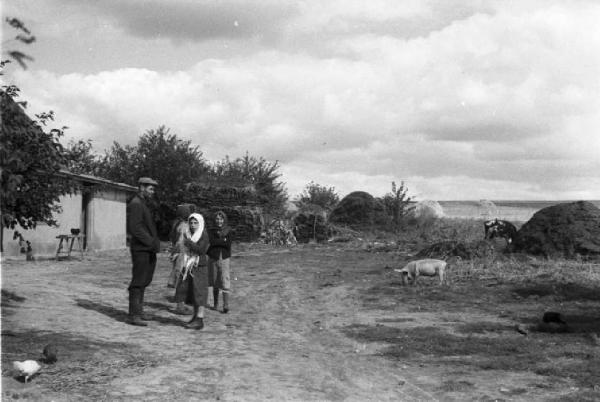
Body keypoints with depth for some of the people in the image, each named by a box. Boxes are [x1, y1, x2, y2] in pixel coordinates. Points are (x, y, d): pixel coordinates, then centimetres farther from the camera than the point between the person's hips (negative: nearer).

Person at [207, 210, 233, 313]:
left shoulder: (228, 231, 4)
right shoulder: (211, 231, 7)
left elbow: (228, 245, -7)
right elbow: (211, 241, -11)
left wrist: (217, 241, -9)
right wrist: (223, 240, -10)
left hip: (224, 259, -2)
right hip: (213, 259, 2)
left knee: (225, 283, -11)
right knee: (215, 284, 10)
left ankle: (226, 306, -15)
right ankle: (215, 304, 23)